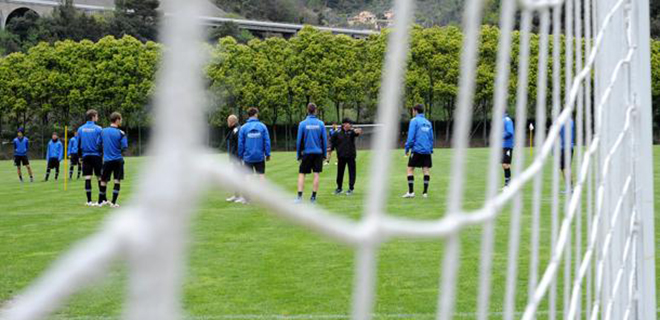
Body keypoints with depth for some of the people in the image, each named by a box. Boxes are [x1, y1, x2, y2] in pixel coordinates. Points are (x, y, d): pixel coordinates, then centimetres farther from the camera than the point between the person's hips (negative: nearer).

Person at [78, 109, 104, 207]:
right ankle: (101, 200, 7)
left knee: (87, 178, 3)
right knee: (100, 178, 5)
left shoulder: (80, 129, 5)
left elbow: (78, 144, 8)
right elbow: (100, 143, -11)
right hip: (96, 155, -4)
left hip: (85, 156, 4)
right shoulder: (98, 129, -8)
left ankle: (89, 201, 1)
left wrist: (80, 156, 17)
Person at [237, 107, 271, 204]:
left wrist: (240, 156, 9)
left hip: (248, 157, 0)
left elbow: (240, 143, 0)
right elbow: (267, 141, -2)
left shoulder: (243, 128, -3)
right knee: (261, 175, 5)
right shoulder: (262, 126, -2)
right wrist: (268, 154, 5)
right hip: (260, 156, 0)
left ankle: (245, 198, 5)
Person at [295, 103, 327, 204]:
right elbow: (324, 140, 2)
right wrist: (325, 154, 10)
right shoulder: (320, 123, -1)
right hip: (318, 153, 1)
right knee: (316, 174, 5)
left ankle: (299, 196, -6)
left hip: (307, 153, -1)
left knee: (301, 174, 5)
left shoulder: (302, 124, -4)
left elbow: (299, 140, -2)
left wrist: (299, 155, 5)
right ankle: (313, 197, 5)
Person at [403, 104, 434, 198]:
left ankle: (411, 192, -5)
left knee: (410, 169, 1)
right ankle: (425, 192, -1)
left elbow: (411, 136, -10)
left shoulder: (414, 121, -4)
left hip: (417, 149, -6)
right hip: (427, 151, 6)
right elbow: (431, 138, 17)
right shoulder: (428, 123, 14)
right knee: (426, 170, 3)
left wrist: (407, 148, -3)